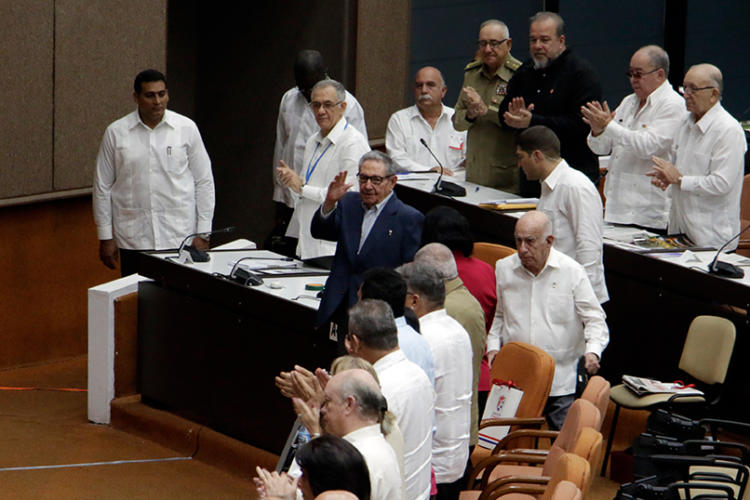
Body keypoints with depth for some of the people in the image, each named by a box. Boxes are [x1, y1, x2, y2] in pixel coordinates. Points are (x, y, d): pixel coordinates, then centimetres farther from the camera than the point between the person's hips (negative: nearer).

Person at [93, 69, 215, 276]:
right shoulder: (116, 133, 2)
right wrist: (105, 237, 5)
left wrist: (203, 234, 2)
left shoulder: (186, 128, 3)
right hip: (133, 241, 0)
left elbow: (204, 182, 6)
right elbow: (102, 187, 7)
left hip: (180, 237, 0)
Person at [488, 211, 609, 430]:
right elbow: (497, 315, 19)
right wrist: (493, 346, 3)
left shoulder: (572, 272, -3)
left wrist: (593, 351, -18)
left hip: (562, 384, -2)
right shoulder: (504, 269, 6)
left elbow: (594, 319, -1)